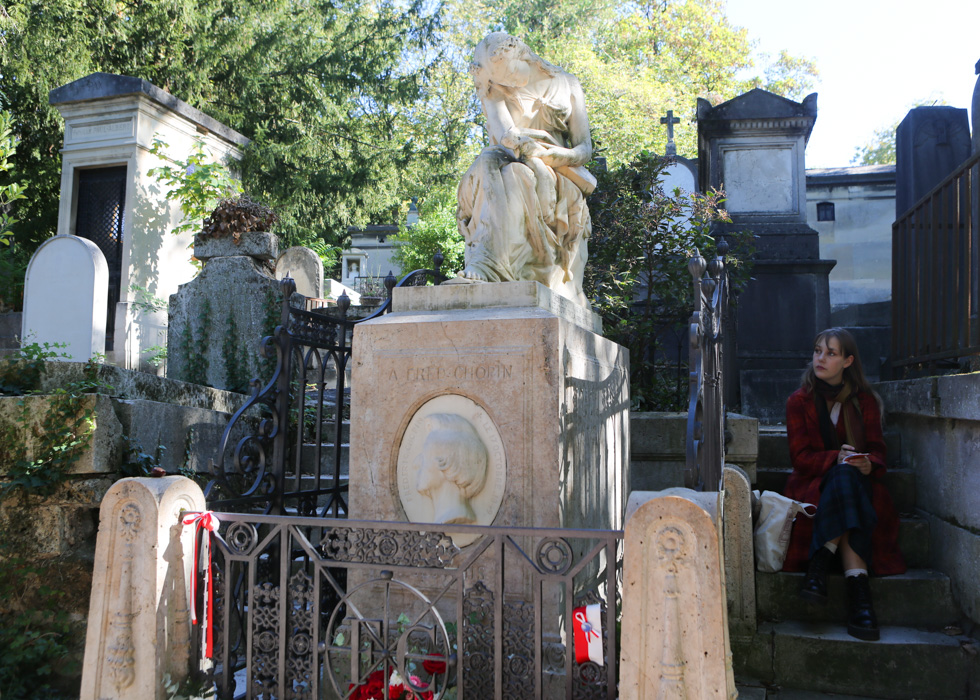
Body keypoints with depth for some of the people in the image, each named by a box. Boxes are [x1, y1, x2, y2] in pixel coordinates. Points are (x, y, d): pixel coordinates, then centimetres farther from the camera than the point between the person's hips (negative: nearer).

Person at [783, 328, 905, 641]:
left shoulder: (865, 400, 11)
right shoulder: (799, 401, 5)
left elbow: (877, 450, 6)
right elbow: (801, 457, -3)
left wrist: (868, 463, -19)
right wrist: (837, 459, -21)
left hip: (858, 484, 1)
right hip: (812, 486, -1)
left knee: (845, 479, -36)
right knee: (843, 477, -36)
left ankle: (821, 562, -41)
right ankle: (857, 584, -44)